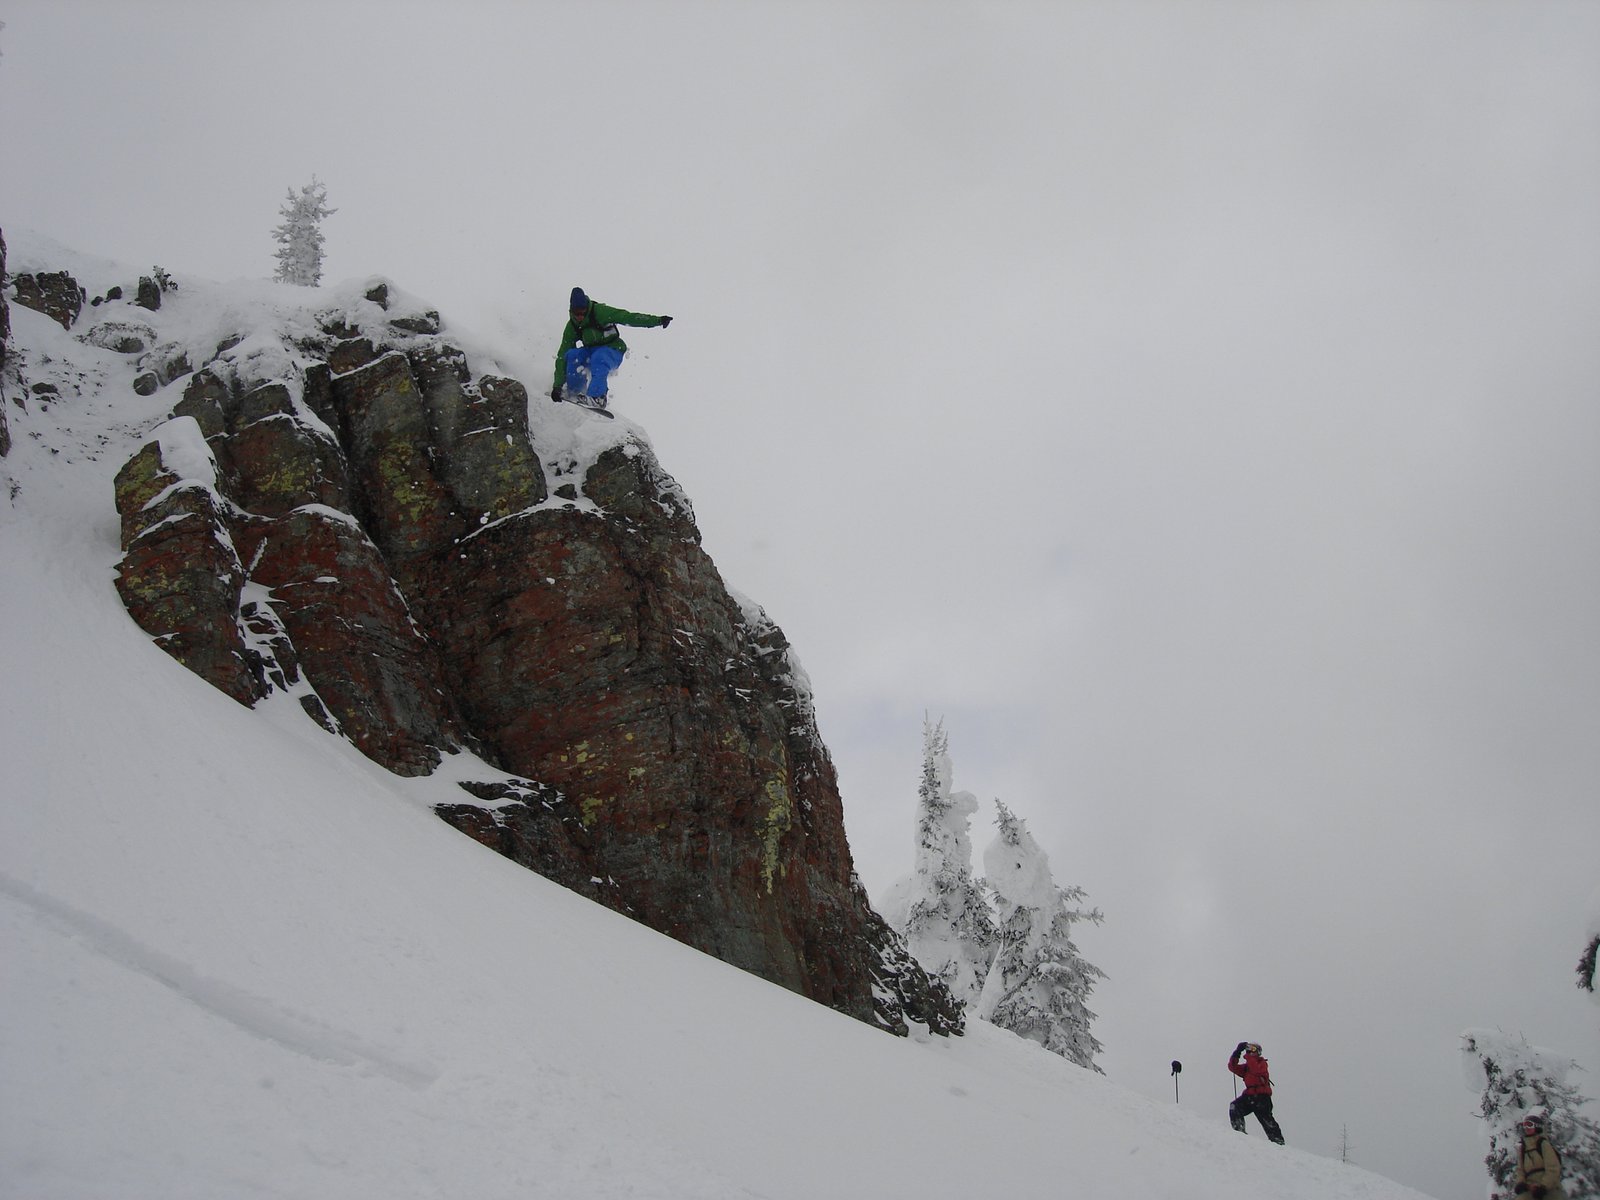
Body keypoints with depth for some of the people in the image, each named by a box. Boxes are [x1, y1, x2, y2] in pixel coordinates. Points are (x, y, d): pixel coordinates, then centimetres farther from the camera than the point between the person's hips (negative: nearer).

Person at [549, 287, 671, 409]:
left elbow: (628, 317, -23)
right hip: (591, 353, 4)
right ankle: (574, 393, -8)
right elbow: (563, 356, -7)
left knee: (598, 358, -37)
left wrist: (658, 320, -30)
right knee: (571, 355, -24)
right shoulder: (572, 327, -8)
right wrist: (557, 385, -12)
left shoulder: (599, 312, -20)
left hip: (613, 351, -4)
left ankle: (597, 396, -44)